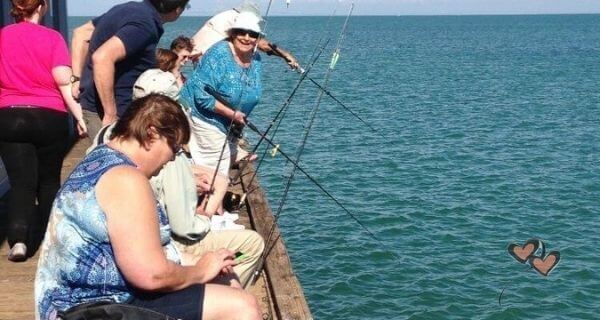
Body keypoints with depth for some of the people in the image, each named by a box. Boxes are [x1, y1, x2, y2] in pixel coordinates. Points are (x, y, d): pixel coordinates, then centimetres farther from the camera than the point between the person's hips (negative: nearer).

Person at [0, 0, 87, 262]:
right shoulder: (52, 37, -5)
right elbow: (63, 81, -12)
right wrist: (79, 116, -9)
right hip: (49, 117, -1)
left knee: (21, 182, 1)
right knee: (49, 179, 15)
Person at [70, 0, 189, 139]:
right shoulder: (145, 23, -19)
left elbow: (81, 33, 19)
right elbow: (102, 57, -32)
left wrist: (78, 79, 15)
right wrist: (111, 115, -26)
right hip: (103, 113, -9)